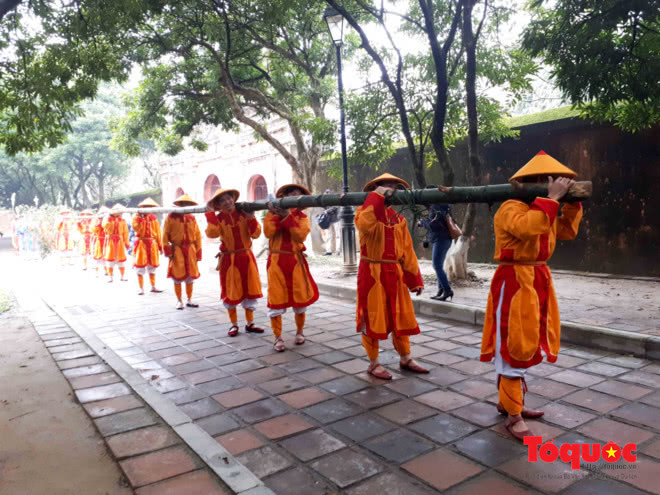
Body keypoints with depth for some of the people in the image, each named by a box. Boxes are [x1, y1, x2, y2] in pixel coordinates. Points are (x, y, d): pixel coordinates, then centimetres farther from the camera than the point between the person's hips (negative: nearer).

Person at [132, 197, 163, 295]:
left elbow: (158, 233, 9)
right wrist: (141, 218, -24)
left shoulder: (154, 218, 8)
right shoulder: (137, 217, -2)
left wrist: (160, 245, 7)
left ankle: (153, 287, 21)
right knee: (140, 267, -2)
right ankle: (141, 288, 4)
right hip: (141, 244, -3)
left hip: (152, 244, 3)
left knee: (152, 267, 11)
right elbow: (135, 228, -20)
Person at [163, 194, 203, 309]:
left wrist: (198, 252, 3)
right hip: (177, 251, -3)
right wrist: (168, 251, -12)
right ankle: (179, 301, 15)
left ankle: (189, 301, 21)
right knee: (178, 277, 3)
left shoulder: (192, 218, 6)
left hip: (190, 250, 3)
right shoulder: (171, 217, -4)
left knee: (190, 277, 8)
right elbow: (165, 235, -5)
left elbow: (197, 236, 7)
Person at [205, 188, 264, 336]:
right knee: (231, 293, 7)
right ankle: (234, 324, 22)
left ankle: (250, 323, 23)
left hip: (246, 257, 2)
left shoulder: (243, 214, -2)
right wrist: (210, 213, -26)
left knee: (249, 290, 9)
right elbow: (212, 233, -26)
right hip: (229, 260, -2)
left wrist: (251, 218, -21)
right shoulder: (218, 218, -6)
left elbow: (256, 234, -8)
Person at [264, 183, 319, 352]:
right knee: (276, 299, 0)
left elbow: (301, 236, -15)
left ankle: (299, 332, 28)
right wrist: (277, 215, -19)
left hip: (296, 261, 1)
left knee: (299, 298, 8)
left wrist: (288, 216, -19)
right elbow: (268, 232, -12)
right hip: (276, 261, -1)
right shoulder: (272, 213, 5)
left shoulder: (302, 217, 5)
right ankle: (278, 337, 10)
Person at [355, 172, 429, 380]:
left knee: (400, 316, 14)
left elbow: (407, 250, 10)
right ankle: (374, 364, 17)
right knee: (373, 318, 2)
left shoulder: (398, 219, 11)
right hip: (372, 274, -6)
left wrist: (415, 279, 6)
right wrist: (376, 197, -26)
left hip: (395, 274, 6)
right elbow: (366, 225, -33)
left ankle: (405, 359, 30)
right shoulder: (365, 211, -6)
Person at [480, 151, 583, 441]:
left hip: (538, 281, 10)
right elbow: (528, 227, -36)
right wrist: (552, 198, -29)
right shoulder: (511, 208, -16)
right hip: (515, 283, -10)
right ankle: (514, 417, 4)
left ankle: (508, 401, 32)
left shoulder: (545, 208, 14)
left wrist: (572, 202, 7)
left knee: (525, 346, 17)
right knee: (513, 348, -4)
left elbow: (567, 231, 19)